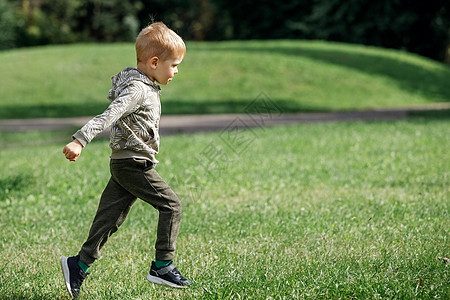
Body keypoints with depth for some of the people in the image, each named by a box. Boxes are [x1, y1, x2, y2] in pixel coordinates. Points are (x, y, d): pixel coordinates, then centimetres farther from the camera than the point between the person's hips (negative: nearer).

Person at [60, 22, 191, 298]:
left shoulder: (143, 86, 13)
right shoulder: (138, 90, -18)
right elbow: (108, 116, -28)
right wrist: (80, 140, -36)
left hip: (123, 164, 9)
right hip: (135, 164, -9)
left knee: (110, 218, 7)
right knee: (171, 205, -2)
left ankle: (79, 265, 7)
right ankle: (163, 266, 2)